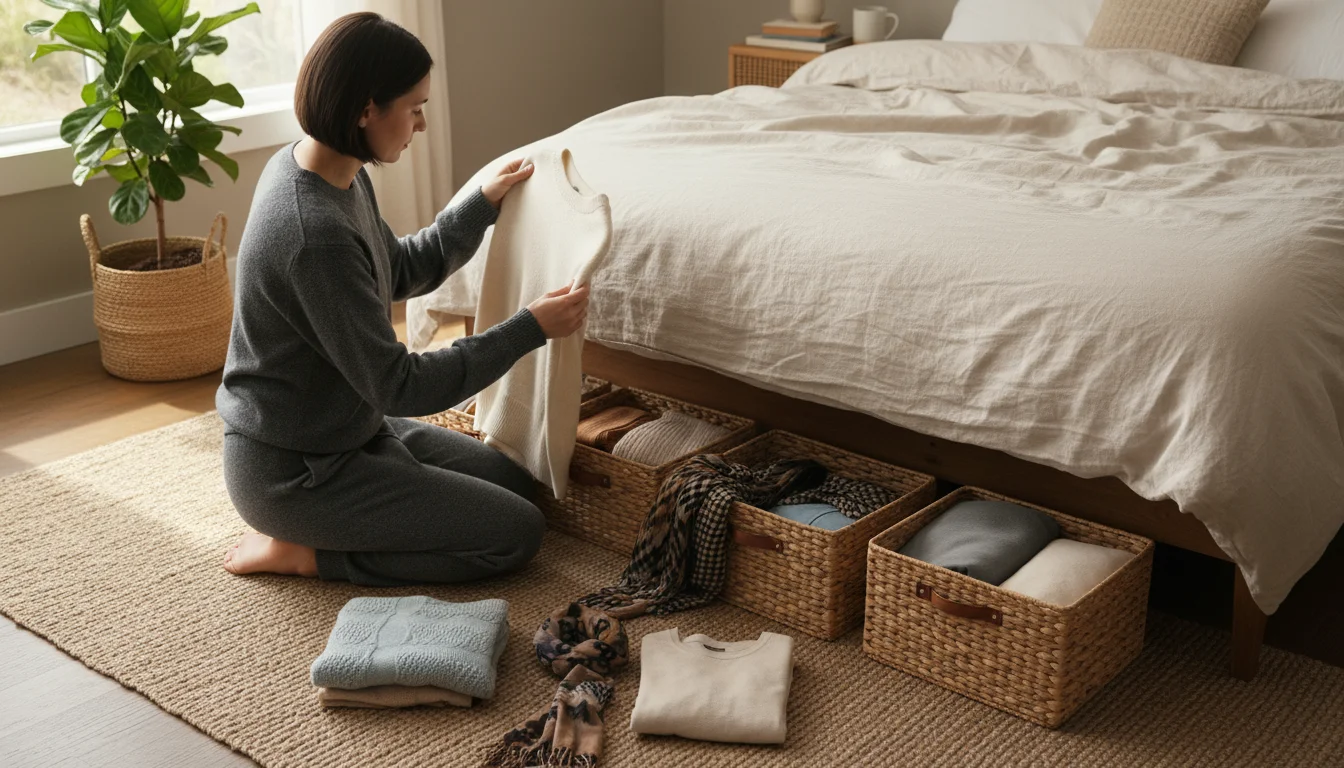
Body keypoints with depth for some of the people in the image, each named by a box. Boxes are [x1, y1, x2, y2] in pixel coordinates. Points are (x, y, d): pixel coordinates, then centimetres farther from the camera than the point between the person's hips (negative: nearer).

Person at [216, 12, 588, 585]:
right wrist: (531, 327, -21)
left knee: (516, 485, 15)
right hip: (291, 470, -10)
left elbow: (402, 272, 15)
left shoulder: (310, 164, -2)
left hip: (347, 427, 10)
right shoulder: (315, 234, -32)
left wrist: (484, 204, 10)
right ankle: (302, 551, -1)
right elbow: (400, 385, -26)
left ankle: (313, 531, 14)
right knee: (518, 533, -6)